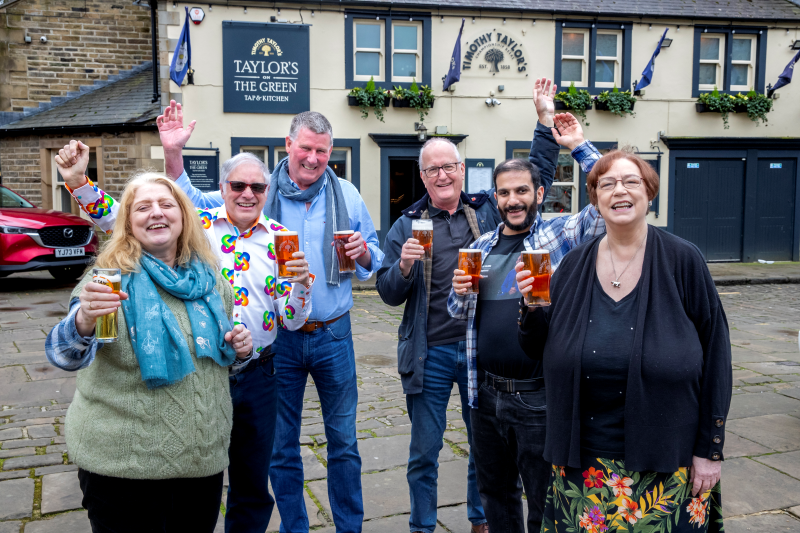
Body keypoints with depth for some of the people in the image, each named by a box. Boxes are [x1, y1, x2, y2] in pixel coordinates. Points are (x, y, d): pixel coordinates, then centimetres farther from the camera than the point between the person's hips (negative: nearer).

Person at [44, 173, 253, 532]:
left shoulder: (209, 277, 5)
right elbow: (65, 354, -25)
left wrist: (238, 348, -3)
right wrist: (83, 323, -47)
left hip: (205, 457, 4)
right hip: (124, 463, -4)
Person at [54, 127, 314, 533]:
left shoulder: (279, 238, 2)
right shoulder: (196, 224, -3)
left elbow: (292, 321, 1)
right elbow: (123, 222, -3)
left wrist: (301, 281, -18)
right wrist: (78, 181, -14)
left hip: (255, 377, 2)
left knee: (252, 491, 15)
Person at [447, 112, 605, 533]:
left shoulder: (561, 235, -4)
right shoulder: (481, 247, 10)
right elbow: (458, 314, 16)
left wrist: (579, 146, -14)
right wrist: (460, 291, -6)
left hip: (539, 398, -5)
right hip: (486, 395, 5)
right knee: (495, 493, 21)